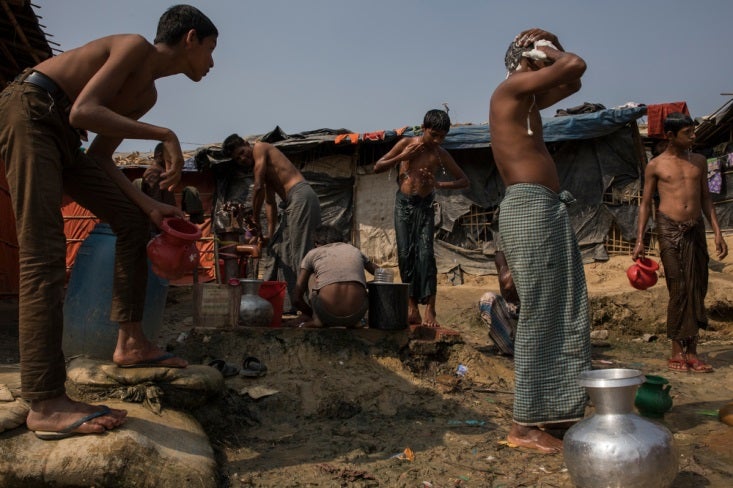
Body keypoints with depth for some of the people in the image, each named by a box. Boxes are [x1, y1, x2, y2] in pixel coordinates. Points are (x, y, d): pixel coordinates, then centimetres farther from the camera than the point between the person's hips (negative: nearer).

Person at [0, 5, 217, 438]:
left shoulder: (147, 93, 17)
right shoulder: (136, 46, -8)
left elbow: (100, 157, 14)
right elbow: (83, 112, -22)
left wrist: (149, 205, 5)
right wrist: (165, 135, -19)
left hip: (63, 137, 10)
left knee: (133, 221, 8)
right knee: (45, 256, -19)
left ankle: (131, 342, 9)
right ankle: (46, 404, -21)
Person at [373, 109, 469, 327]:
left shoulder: (441, 154, 1)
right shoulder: (406, 144, 1)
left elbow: (464, 181, 6)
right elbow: (377, 167, 4)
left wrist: (440, 184, -12)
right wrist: (402, 157, -10)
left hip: (425, 206, -1)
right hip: (403, 203, 1)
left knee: (425, 254, -12)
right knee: (405, 254, -2)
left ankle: (429, 309, -11)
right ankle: (412, 305, 6)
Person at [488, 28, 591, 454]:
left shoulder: (527, 100, 25)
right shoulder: (510, 89, -2)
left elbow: (573, 82, 38)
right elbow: (576, 65, -9)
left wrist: (553, 61, 23)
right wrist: (553, 56, 10)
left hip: (549, 211, 10)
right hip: (530, 208, -10)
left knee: (565, 315, 9)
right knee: (539, 316, -9)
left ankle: (558, 411, 17)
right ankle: (526, 424, -2)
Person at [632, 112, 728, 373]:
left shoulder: (699, 161, 13)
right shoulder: (655, 165, 3)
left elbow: (705, 198, 15)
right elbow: (645, 203, 3)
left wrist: (717, 232, 7)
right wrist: (640, 239, -4)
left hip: (695, 230, 4)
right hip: (669, 229, -4)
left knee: (697, 289, 3)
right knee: (679, 289, -5)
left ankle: (691, 351, 10)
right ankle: (677, 352, 3)